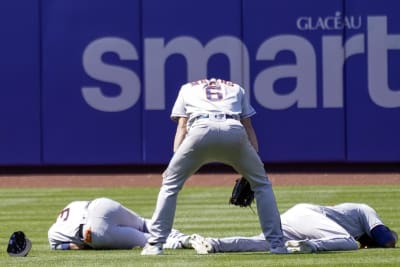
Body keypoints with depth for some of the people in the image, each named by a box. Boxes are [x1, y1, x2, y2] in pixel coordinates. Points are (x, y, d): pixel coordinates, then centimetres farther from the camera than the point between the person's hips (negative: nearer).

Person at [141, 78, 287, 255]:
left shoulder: (187, 89, 36)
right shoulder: (237, 89, 38)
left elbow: (182, 127, 23)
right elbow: (248, 127, 29)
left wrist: (174, 164, 16)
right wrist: (256, 162, 24)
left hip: (200, 130, -1)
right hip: (235, 131, 1)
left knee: (170, 184, 16)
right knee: (262, 184, 20)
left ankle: (155, 244, 8)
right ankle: (276, 243, 13)